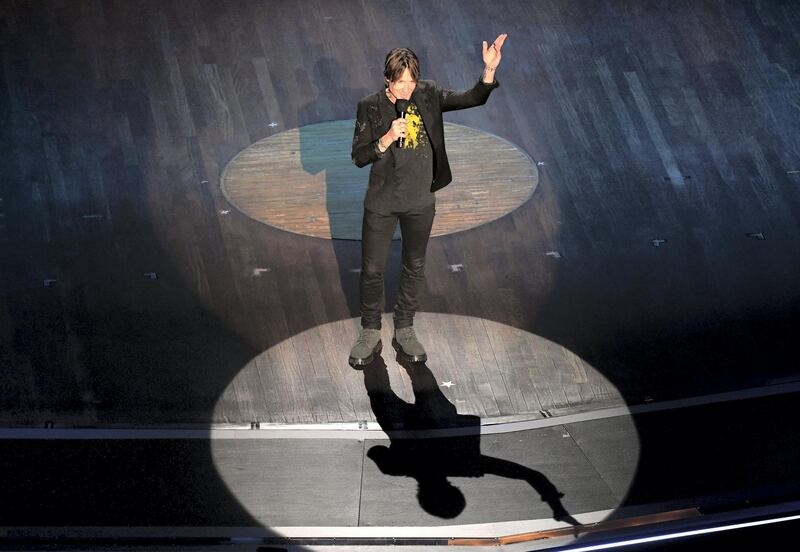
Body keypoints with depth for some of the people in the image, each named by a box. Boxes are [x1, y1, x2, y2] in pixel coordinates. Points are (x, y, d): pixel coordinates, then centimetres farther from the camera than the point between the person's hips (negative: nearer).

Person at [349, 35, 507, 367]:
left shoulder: (428, 96, -7)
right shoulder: (370, 108, -12)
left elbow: (474, 99, -12)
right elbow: (359, 157, -12)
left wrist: (489, 70, -29)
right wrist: (387, 138, -28)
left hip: (420, 202, 2)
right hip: (382, 202, -2)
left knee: (414, 268, 15)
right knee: (372, 269, 8)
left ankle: (404, 331, 34)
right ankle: (370, 334, 27)